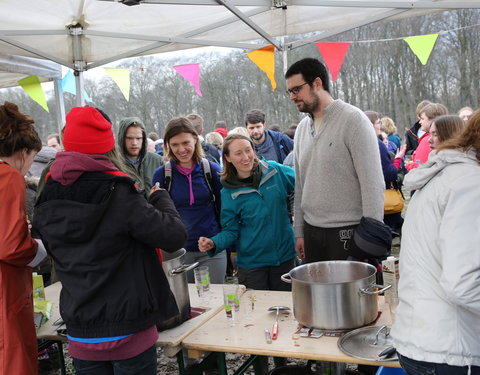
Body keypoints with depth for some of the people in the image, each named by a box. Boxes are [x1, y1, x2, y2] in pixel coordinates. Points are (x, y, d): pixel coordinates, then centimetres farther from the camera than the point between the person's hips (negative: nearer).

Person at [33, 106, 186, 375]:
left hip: (80, 334, 5)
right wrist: (161, 198, 1)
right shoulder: (119, 194, -18)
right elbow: (174, 235, -17)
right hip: (129, 332, -4)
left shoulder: (46, 202, -2)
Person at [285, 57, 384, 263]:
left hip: (347, 232, -6)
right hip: (312, 232, 6)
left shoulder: (353, 120, -10)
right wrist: (299, 232, 14)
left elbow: (372, 183, -13)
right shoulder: (302, 128, 11)